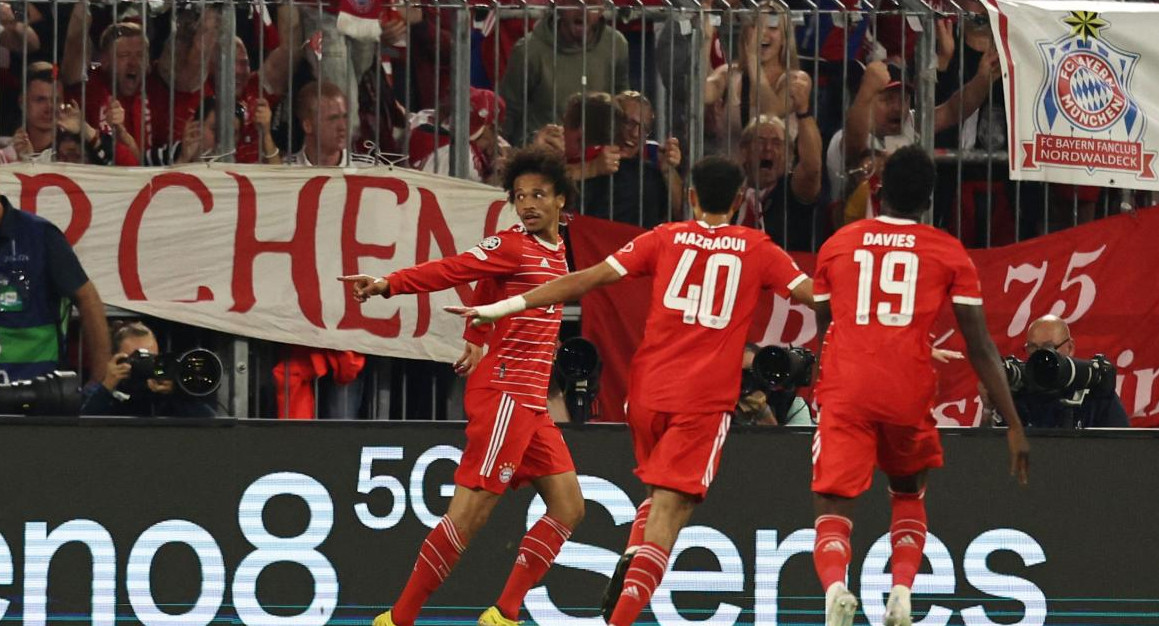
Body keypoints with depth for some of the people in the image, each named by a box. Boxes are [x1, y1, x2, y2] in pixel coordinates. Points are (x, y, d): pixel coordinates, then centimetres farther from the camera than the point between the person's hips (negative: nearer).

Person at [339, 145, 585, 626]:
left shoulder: (557, 253, 15)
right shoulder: (511, 247, -8)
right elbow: (450, 270, -19)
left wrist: (477, 341, 5)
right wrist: (389, 284, -34)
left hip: (531, 403, 9)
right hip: (504, 393, -9)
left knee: (568, 507, 5)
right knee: (471, 510, -12)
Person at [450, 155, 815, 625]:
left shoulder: (666, 238, 8)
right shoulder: (757, 249, 6)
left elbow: (592, 278, 2)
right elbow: (814, 295, 4)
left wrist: (506, 307, 2)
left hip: (647, 391, 3)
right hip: (705, 400, -3)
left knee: (661, 495, 25)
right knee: (670, 510, -8)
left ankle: (629, 563, -2)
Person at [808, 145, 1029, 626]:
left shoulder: (837, 245, 11)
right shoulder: (949, 253, 6)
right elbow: (980, 347, 3)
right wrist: (1014, 425, 5)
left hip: (845, 394, -1)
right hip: (909, 397, 1)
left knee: (833, 511, -4)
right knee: (909, 494, 26)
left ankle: (835, 586, -36)